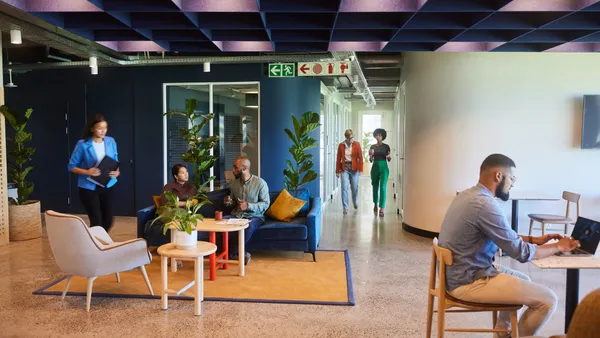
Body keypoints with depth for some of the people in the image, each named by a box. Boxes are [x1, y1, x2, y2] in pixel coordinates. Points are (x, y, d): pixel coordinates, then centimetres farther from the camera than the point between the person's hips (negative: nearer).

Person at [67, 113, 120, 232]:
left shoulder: (111, 142, 1)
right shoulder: (83, 144, -12)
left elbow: (115, 162, 12)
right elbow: (71, 166, -6)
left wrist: (117, 171, -10)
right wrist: (87, 172, -23)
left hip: (107, 186, 4)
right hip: (89, 187, -4)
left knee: (108, 220, 11)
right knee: (96, 221, -5)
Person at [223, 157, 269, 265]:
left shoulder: (260, 182, -9)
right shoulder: (234, 182, 8)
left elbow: (266, 204, -9)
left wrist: (248, 206, -23)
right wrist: (229, 202, -5)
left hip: (255, 216, -5)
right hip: (237, 215, 5)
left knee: (250, 226, -40)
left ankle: (230, 255, -25)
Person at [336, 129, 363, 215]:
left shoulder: (357, 144, 0)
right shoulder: (341, 145, 0)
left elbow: (360, 158, -1)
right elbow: (338, 159, 3)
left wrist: (360, 169, -7)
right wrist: (337, 171, 1)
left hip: (354, 168, 1)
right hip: (344, 168, 0)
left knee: (355, 187, 8)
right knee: (344, 187, -8)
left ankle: (355, 202, 38)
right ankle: (345, 207, -1)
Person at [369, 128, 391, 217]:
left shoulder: (386, 146, 2)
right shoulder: (372, 146, 6)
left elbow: (389, 160, 7)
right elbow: (371, 160, 6)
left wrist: (389, 156, -15)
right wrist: (370, 155, -14)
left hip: (384, 168, -2)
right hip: (375, 167, 2)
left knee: (382, 188, -12)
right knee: (375, 187, 13)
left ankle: (382, 209, -12)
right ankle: (375, 204, 37)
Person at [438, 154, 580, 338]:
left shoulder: (468, 195, 6)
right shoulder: (485, 205, -25)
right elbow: (521, 253, -17)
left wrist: (533, 239, 11)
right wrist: (559, 247, -1)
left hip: (456, 273, 10)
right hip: (468, 282, -10)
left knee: (523, 280, 28)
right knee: (548, 300, -3)